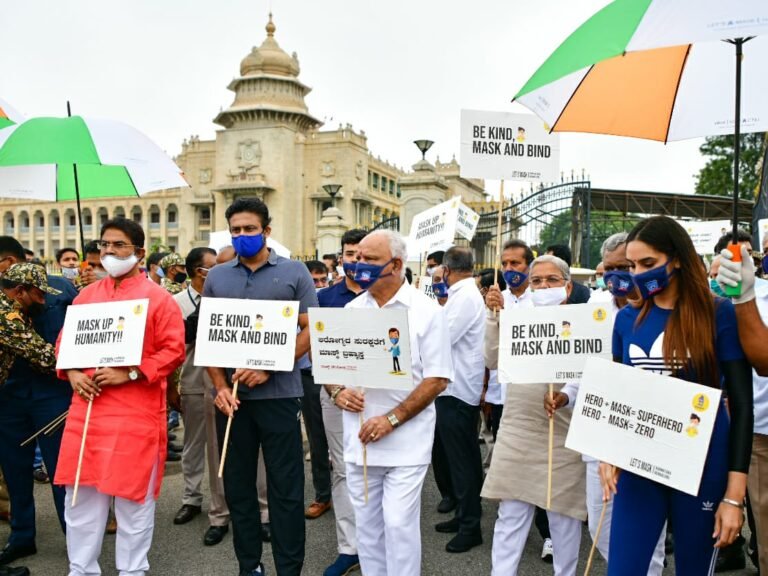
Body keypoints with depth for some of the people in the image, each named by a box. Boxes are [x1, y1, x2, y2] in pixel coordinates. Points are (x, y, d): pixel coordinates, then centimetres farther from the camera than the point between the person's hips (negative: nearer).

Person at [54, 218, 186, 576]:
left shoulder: (158, 298, -4)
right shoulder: (86, 295, 12)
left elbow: (174, 351, -9)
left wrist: (129, 374, -17)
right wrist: (72, 373, -3)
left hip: (136, 413, -5)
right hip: (86, 409, 5)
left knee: (134, 496, 5)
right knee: (81, 493, 12)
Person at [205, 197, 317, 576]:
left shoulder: (294, 273, 1)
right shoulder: (216, 277, 10)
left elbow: (310, 330, -3)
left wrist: (268, 368, -14)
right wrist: (220, 386, -5)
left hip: (279, 394, -3)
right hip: (232, 396, 3)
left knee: (286, 487, 2)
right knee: (238, 485, 11)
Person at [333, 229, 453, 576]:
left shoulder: (426, 311, -7)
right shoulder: (351, 310, 7)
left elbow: (437, 379, -10)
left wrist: (391, 419, -17)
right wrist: (338, 392, -8)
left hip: (405, 441, -4)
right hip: (358, 438, 5)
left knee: (399, 524, -1)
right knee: (367, 524, 14)